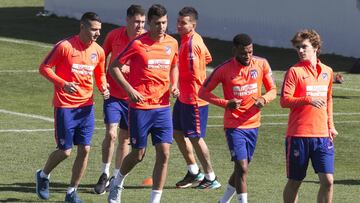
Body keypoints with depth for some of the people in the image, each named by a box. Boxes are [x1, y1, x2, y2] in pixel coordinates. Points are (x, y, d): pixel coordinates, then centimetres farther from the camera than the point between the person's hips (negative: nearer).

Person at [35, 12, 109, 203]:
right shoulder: (65, 46, -13)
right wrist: (62, 84, -21)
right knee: (65, 151, -3)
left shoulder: (98, 51, 4)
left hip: (86, 106, 5)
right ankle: (43, 175, 27)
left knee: (84, 149, 0)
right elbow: (44, 68, -8)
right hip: (65, 106, -5)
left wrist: (103, 87, -2)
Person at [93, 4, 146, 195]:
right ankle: (104, 174, 3)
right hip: (113, 93, -1)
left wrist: (128, 69, -20)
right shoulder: (114, 35, -5)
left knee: (125, 138, 9)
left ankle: (116, 177, 23)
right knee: (111, 133, -13)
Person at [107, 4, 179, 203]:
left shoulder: (172, 43, 5)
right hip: (140, 106, -4)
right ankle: (117, 183, 33)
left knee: (164, 153, -6)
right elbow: (114, 67, -5)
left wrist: (174, 85, 4)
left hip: (162, 107, 4)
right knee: (138, 154, 4)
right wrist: (129, 89, -16)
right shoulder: (138, 44, -10)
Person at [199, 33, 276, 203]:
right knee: (242, 168, -14)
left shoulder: (262, 64, -2)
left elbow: (272, 90, 7)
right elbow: (203, 92, -4)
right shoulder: (224, 69, -11)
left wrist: (264, 99, -17)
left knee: (242, 168, 13)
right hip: (234, 125, -4)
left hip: (253, 124, 4)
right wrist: (226, 103, -19)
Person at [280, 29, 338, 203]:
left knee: (328, 180, -7)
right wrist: (308, 100, -25)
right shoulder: (295, 71, -4)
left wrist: (330, 126, 20)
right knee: (294, 182, 5)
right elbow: (284, 101, -13)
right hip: (298, 135, -3)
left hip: (322, 135, 4)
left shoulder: (327, 71, 12)